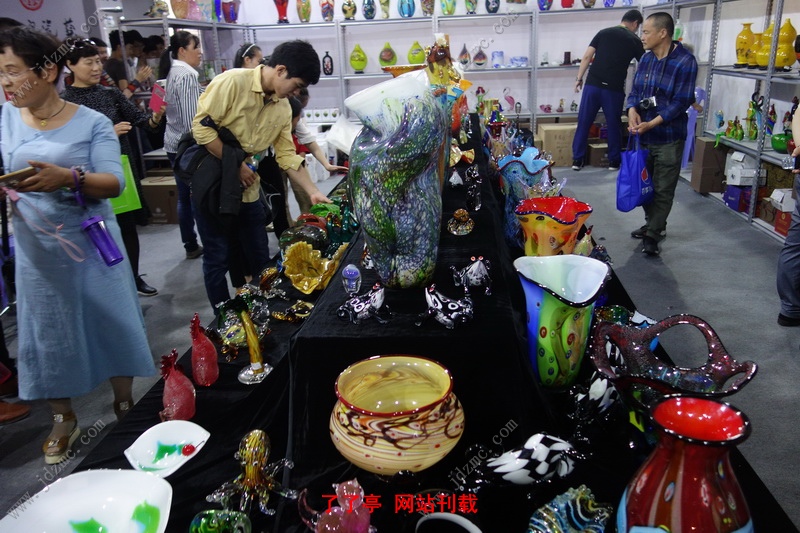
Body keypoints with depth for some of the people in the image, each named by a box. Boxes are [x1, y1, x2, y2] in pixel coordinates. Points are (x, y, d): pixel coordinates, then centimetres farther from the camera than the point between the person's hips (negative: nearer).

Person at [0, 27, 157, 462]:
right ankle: (64, 419, 29)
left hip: (90, 243, -2)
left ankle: (125, 404, 28)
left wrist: (69, 178, -35)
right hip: (36, 248, 3)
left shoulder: (92, 123, -8)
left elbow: (114, 183, -16)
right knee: (49, 331, 11)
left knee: (110, 323, 7)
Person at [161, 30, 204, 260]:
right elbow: (192, 119, -21)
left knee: (185, 197, 13)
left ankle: (191, 246, 22)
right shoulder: (188, 75, -15)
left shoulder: (173, 72, 15)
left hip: (174, 144, 10)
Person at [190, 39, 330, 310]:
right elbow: (201, 127, -19)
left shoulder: (283, 107, 3)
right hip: (212, 184, -6)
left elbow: (287, 154, 6)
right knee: (218, 258, 3)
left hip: (247, 188, 6)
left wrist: (313, 192, -1)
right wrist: (234, 166, -18)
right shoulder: (232, 81, -17)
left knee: (260, 256, 12)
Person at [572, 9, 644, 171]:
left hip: (592, 85, 2)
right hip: (614, 89, -1)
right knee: (614, 125, 12)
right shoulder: (634, 40, 6)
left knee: (583, 123, 8)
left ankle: (577, 160, 11)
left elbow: (587, 57, 5)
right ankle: (614, 161, 21)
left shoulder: (603, 32, 10)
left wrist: (579, 78, 10)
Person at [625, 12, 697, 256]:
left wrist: (651, 124, -25)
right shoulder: (646, 59, 5)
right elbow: (635, 91, 7)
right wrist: (632, 111, -15)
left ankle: (653, 234, 11)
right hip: (643, 136, 7)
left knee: (663, 189, 1)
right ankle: (653, 224, 34)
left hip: (668, 138, -6)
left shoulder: (685, 62, -14)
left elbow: (680, 102, -17)